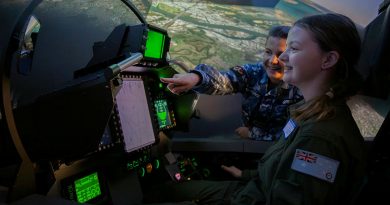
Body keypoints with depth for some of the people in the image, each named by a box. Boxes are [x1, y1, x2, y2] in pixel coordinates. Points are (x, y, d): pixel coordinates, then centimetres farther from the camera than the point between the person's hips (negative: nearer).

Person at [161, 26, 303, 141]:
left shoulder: (299, 91, -20)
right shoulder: (254, 72, -15)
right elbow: (222, 81, -34)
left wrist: (251, 132, -14)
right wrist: (196, 77, -54)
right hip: (248, 142, 3)